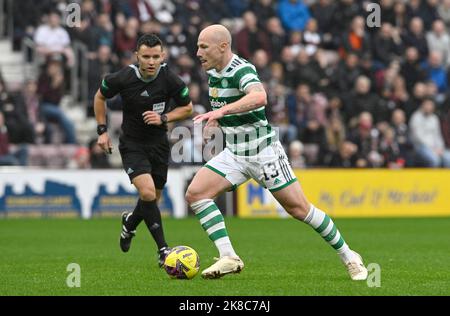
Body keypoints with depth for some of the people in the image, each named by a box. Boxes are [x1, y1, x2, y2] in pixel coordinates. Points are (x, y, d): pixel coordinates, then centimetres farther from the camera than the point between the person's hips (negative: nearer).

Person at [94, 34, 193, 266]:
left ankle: (130, 223, 47)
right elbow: (100, 96, 4)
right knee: (147, 193, -21)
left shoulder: (170, 80, -15)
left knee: (153, 198, 13)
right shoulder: (123, 78, -17)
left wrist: (163, 118, -17)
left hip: (159, 143, 3)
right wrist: (102, 131, 1)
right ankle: (163, 249, -13)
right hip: (131, 144, -3)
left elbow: (187, 108, 1)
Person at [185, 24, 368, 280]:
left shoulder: (242, 70, -21)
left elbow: (259, 96, -45)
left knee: (299, 208, -3)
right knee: (195, 193, -11)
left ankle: (349, 257, 13)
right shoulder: (213, 72, 5)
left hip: (263, 151, -8)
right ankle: (228, 258, -12)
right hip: (234, 153, 8)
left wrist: (222, 110, -53)